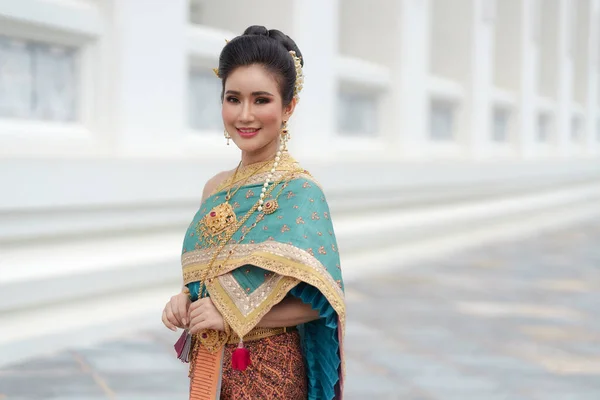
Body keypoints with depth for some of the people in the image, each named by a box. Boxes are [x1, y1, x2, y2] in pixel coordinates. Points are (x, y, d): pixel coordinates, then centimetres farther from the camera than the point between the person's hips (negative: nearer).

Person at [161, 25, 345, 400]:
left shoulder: (299, 191, -14)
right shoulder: (216, 189, 5)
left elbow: (319, 299, -16)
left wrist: (235, 316, -19)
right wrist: (185, 299, -4)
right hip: (209, 369, 6)